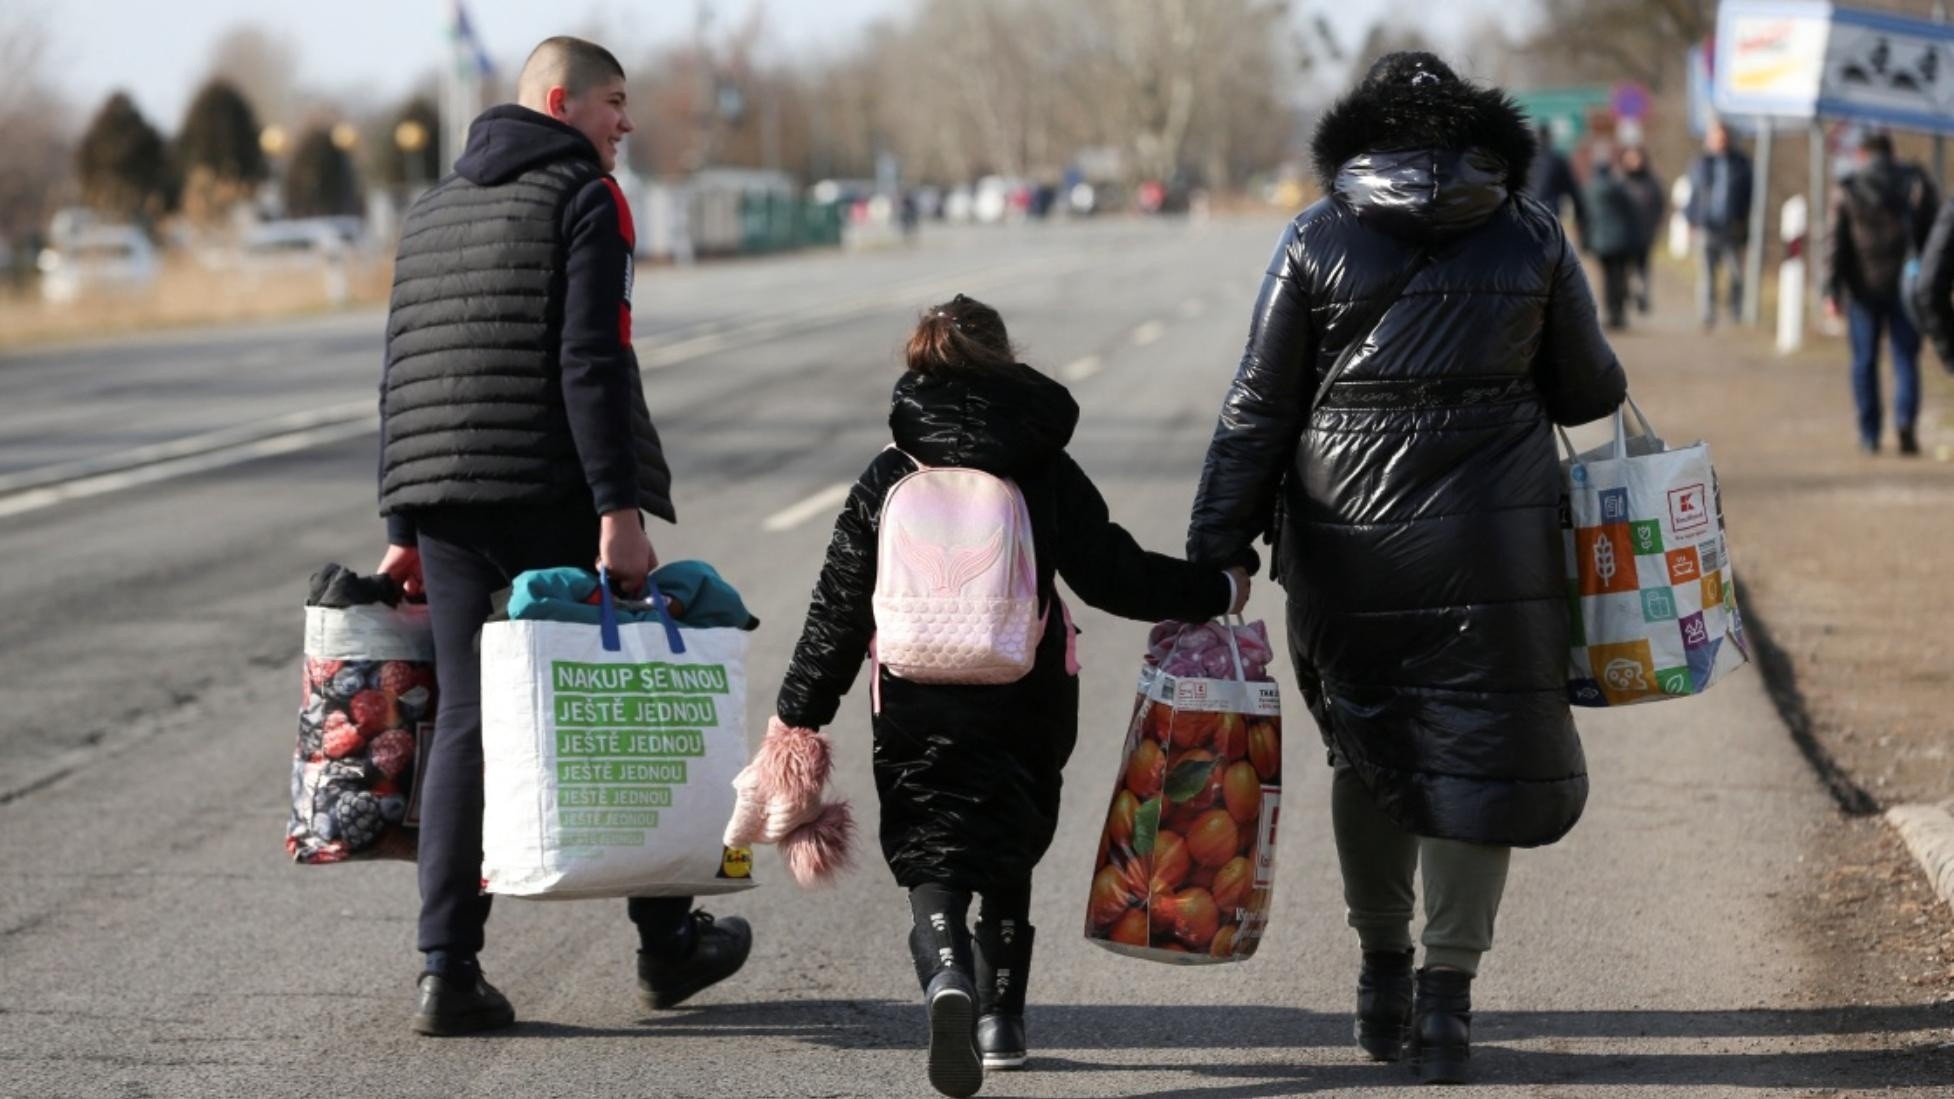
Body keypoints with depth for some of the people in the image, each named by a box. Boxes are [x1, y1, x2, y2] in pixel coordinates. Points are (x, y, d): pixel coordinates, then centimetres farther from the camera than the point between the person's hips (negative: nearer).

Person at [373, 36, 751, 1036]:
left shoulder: (434, 210, 19)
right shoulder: (583, 197, -4)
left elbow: (404, 376, 18)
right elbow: (591, 364, -15)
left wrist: (405, 526, 20)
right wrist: (620, 510, -18)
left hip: (444, 500, 6)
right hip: (552, 495, -6)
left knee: (463, 724, 5)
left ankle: (447, 971, -4)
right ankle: (665, 944, 17)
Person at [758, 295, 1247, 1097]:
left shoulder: (885, 482, 2)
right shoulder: (1046, 473, 0)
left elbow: (840, 610, 2)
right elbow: (1115, 575, 0)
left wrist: (798, 713, 10)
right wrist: (1216, 591, 14)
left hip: (915, 716, -1)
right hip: (1024, 712, 1)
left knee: (932, 856, -1)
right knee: (1008, 858, 19)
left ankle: (946, 978, -29)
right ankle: (999, 1017, 22)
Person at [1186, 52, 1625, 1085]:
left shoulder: (1315, 241, 0)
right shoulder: (1531, 236, 2)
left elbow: (1257, 410, -2)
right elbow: (1588, 391, 8)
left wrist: (1215, 553, 1)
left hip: (1347, 545, 1)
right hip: (1490, 543, -1)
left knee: (1367, 751, 18)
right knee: (1476, 754, 6)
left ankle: (1381, 971, 23)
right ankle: (1446, 992, 0)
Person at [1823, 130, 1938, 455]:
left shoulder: (1846, 190, -1)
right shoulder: (1915, 182, 1)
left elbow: (1835, 244, -3)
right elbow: (1931, 233, 1)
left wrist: (1832, 292, -1)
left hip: (1863, 287, 0)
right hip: (1905, 284, 0)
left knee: (1865, 361, 8)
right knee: (1906, 356, 5)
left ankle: (1869, 434, 7)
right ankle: (1905, 419, -15)